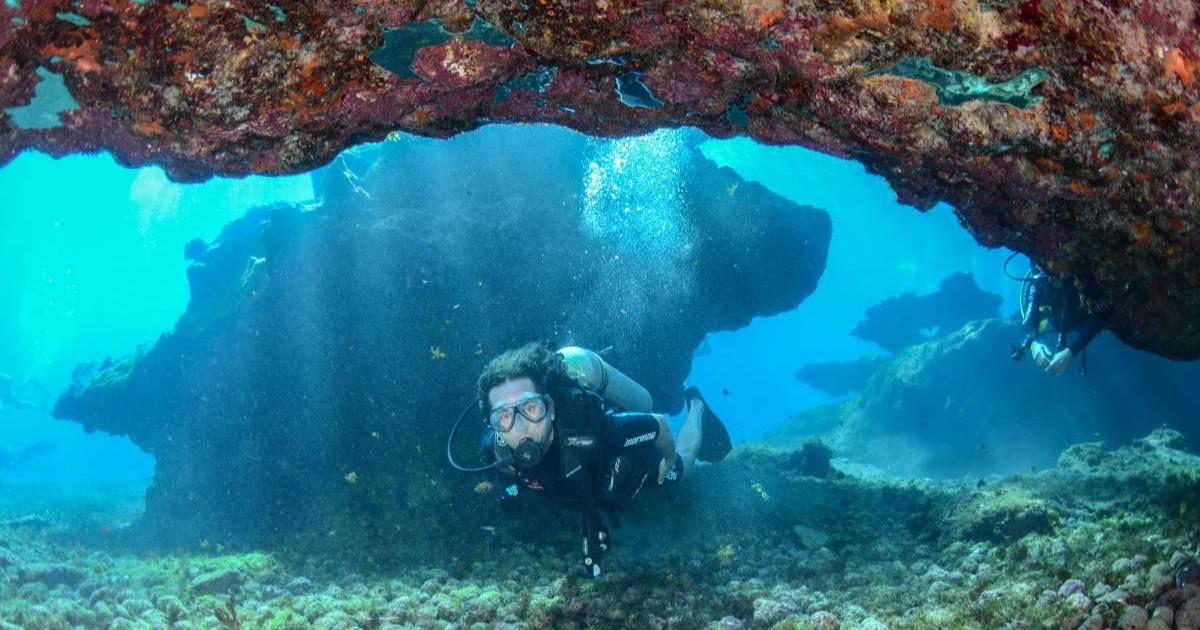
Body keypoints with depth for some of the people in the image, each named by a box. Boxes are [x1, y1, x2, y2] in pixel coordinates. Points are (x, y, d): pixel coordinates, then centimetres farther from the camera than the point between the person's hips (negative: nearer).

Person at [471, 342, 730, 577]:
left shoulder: (590, 429, -49)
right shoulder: (502, 453, -37)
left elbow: (659, 424, -29)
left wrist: (669, 458, -11)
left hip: (638, 458, -3)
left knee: (681, 464, 30)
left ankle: (695, 405, 53)